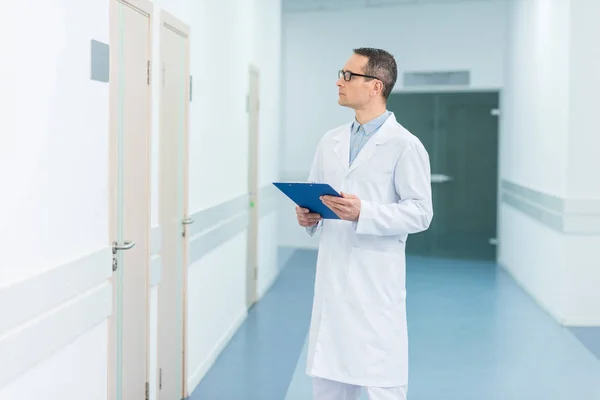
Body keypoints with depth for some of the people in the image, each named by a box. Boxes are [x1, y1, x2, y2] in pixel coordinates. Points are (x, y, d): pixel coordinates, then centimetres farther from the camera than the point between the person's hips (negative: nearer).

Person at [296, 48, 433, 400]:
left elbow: (420, 212, -11)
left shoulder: (405, 145, -6)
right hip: (331, 280, 6)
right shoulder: (330, 142, 13)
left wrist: (363, 212, -22)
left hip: (376, 283, -6)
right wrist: (308, 216, -2)